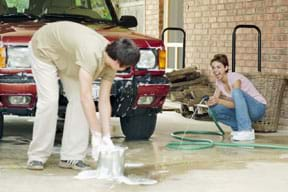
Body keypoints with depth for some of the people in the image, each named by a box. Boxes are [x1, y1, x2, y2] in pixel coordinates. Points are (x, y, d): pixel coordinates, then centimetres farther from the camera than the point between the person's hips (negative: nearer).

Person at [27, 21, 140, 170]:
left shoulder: (110, 64, -18)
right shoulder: (91, 54, -42)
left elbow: (104, 101, -12)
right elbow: (86, 98, -42)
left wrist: (106, 137, -16)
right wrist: (97, 136, -39)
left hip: (66, 54, 7)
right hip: (44, 48, -7)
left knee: (77, 101, -6)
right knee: (49, 101, -16)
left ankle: (71, 157, -2)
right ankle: (37, 156, -5)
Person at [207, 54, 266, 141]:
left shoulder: (235, 77, -21)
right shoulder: (219, 81, 0)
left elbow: (235, 104, -27)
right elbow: (214, 100, -4)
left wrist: (219, 101, -41)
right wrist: (211, 102, -27)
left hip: (258, 108, -7)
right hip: (242, 110, 7)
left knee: (236, 92, -35)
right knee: (214, 109, -14)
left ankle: (247, 131, -34)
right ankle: (238, 128, 3)